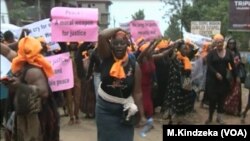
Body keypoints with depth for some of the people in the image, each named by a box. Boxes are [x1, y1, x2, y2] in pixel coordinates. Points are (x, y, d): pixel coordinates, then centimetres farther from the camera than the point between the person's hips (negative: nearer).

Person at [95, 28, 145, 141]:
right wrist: (118, 29, -10)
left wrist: (141, 115, -5)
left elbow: (137, 92, -6)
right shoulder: (106, 57, -8)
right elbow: (102, 36, -24)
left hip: (124, 109, 0)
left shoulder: (134, 65, -9)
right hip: (105, 107, 1)